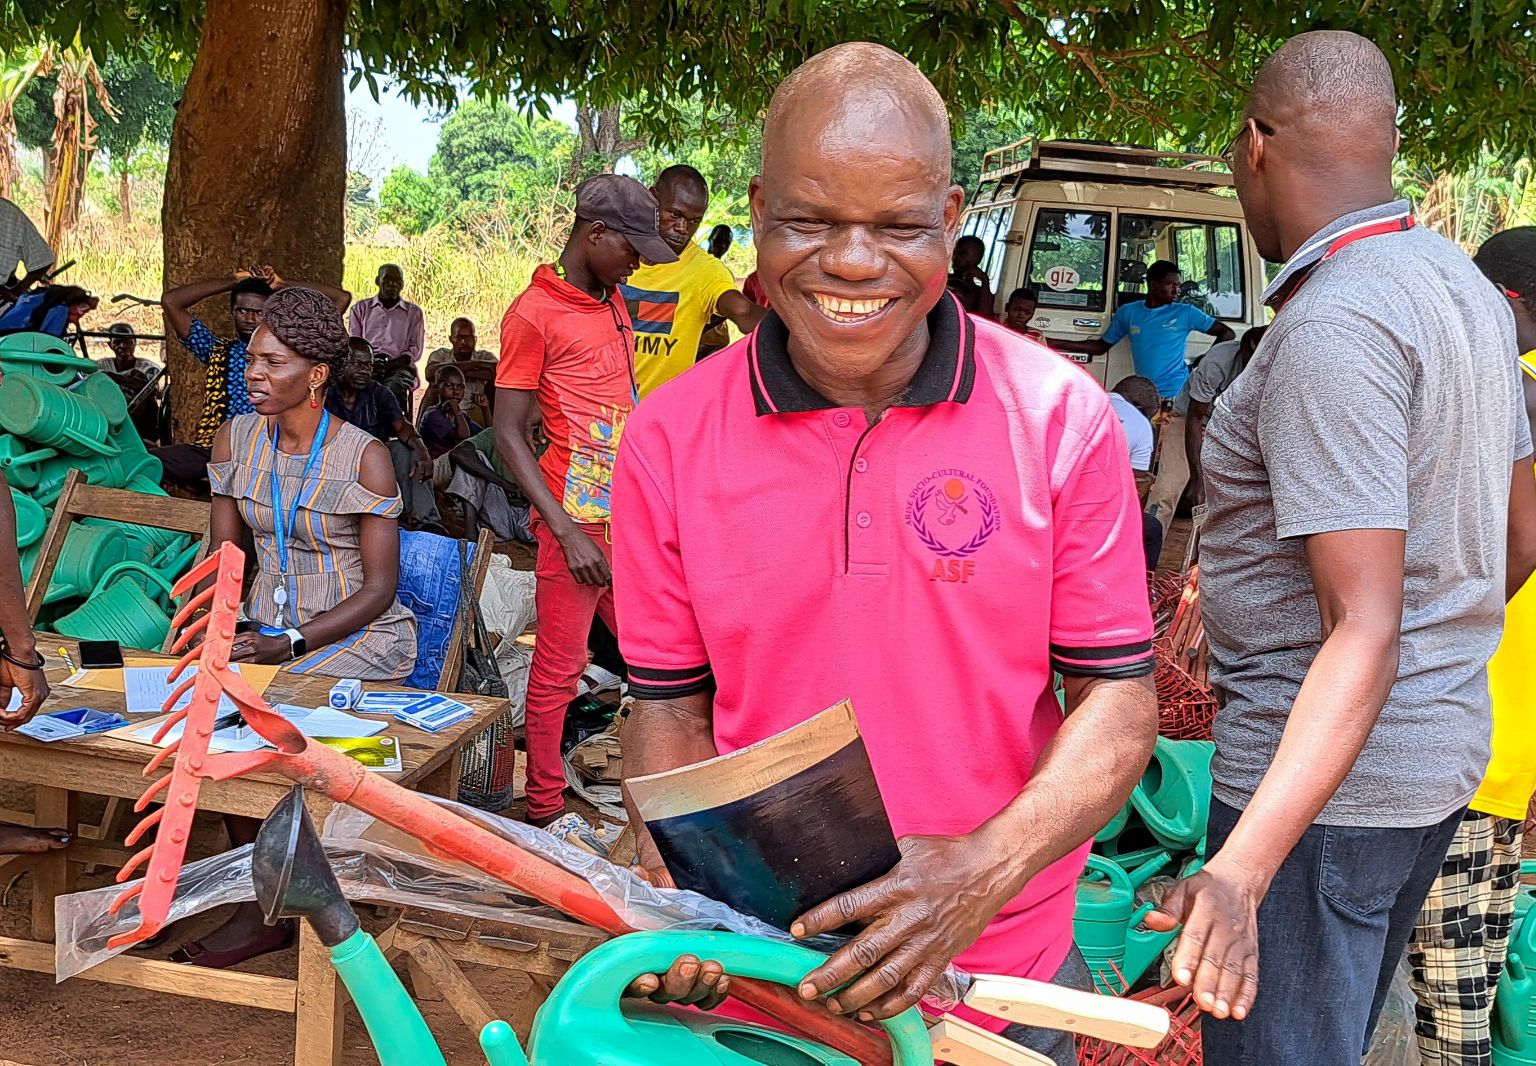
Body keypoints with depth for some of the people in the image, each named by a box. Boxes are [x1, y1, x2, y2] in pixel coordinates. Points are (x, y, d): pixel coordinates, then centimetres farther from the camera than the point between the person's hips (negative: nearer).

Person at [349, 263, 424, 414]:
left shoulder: (413, 312, 19)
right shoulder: (361, 308, 22)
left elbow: (415, 350, 10)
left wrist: (390, 364, -10)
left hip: (398, 366, -1)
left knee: (394, 389, -38)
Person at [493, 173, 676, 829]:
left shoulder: (614, 300, 14)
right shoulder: (533, 314, -10)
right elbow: (509, 436, -13)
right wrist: (568, 534, -18)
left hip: (631, 520, 8)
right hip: (577, 523, -8)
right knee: (558, 671, 1)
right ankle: (544, 811, 13)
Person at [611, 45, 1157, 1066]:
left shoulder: (1062, 418, -10)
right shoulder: (668, 441, -6)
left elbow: (1118, 698, -8)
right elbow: (673, 708, 2)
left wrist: (985, 870, -24)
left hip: (1001, 980, 0)